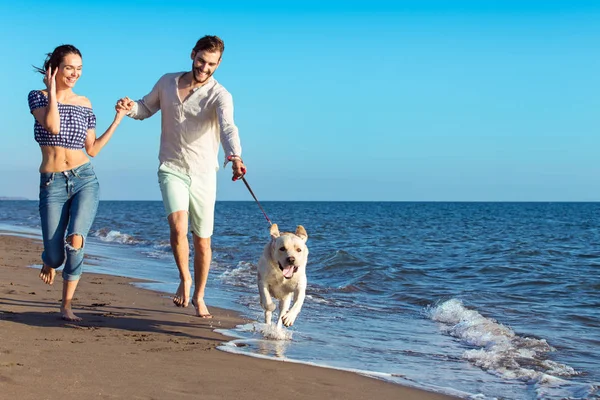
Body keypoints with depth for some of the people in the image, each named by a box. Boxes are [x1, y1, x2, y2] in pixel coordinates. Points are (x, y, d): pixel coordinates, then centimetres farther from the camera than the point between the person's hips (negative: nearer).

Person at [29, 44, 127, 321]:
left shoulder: (84, 104, 10)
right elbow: (52, 126, -17)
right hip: (52, 184, -1)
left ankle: (67, 306, -3)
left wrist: (118, 119, 11)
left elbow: (92, 150, 12)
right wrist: (52, 90, -11)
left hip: (85, 179, 1)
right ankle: (49, 261, 39)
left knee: (75, 241, -21)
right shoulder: (38, 96, 2)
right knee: (55, 256, -2)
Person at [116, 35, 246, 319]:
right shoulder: (167, 83, 2)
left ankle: (199, 296, 27)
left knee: (202, 241, 7)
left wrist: (235, 155, -50)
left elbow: (228, 127, -29)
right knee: (178, 227, -23)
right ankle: (184, 278, 3)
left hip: (203, 175, -1)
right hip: (171, 170, 1)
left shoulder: (220, 95, -10)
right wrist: (130, 107, -7)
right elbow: (146, 109, 17)